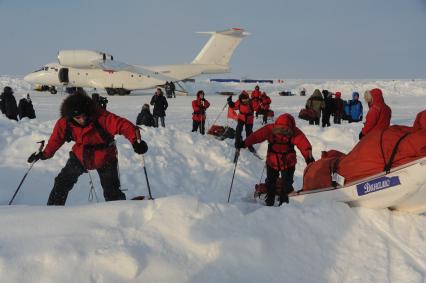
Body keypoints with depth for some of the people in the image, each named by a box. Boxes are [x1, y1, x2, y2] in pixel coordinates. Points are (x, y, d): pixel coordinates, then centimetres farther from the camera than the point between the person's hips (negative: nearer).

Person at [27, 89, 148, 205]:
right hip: (80, 157, 4)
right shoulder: (64, 123, -18)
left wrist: (135, 140, -53)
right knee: (62, 182, 4)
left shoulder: (101, 117, -31)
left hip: (104, 159, -3)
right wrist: (44, 154, 8)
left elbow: (122, 124, -39)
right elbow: (56, 139, -1)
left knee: (112, 193, -2)